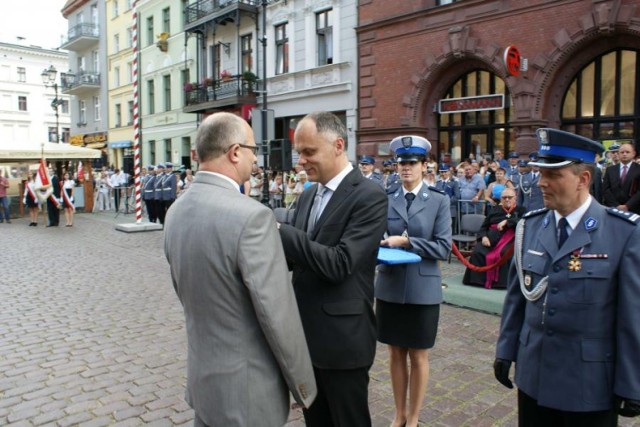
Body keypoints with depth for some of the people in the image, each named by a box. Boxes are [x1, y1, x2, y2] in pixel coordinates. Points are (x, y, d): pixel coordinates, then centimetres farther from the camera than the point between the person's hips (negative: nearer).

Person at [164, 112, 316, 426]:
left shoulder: (176, 211, 0)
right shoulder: (251, 216, -25)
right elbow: (278, 316, -22)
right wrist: (304, 385, -9)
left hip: (201, 376, 7)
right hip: (247, 388, -7)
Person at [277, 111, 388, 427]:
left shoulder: (369, 196, -16)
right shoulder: (308, 196, 9)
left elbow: (339, 264, -25)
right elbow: (295, 256, 10)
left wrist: (279, 231, -24)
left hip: (342, 338, -7)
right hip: (306, 333, 7)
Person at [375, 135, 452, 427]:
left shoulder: (439, 201, -2)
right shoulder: (387, 201, 5)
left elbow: (443, 248, -9)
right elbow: (379, 239, 4)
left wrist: (406, 242, -17)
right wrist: (382, 246, -18)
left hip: (423, 290, -2)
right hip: (390, 287, 3)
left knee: (418, 357, 10)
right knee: (396, 353, 14)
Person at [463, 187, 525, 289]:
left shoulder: (520, 210, 18)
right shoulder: (494, 209, 25)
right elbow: (484, 227, 18)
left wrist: (507, 222, -14)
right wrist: (484, 236, -2)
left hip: (509, 239, -3)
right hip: (491, 238, 3)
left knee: (505, 253, -36)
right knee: (478, 252, -26)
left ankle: (501, 281, -28)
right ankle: (479, 279, -20)